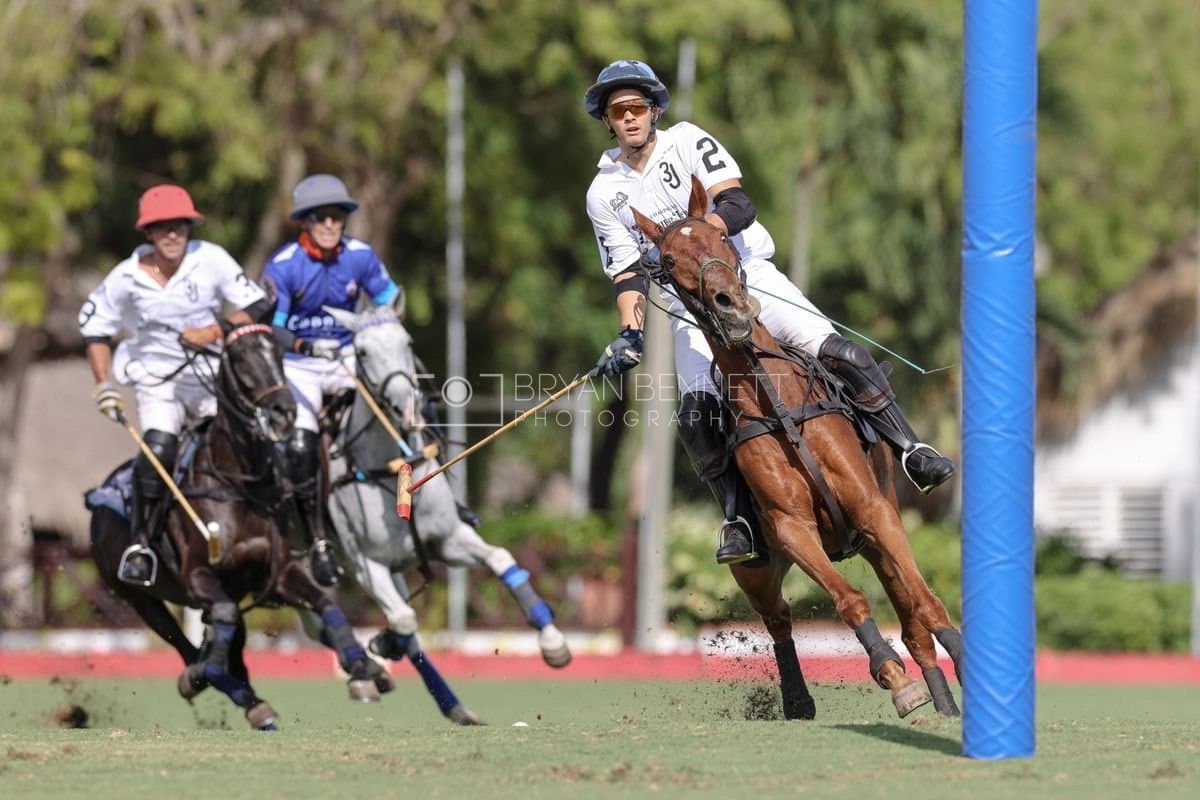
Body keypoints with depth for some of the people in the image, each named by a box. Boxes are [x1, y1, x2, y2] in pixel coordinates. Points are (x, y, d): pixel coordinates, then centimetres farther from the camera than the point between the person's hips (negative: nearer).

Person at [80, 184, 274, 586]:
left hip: (212, 375, 2)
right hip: (158, 380, -2)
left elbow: (256, 305, -4)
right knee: (157, 449, -24)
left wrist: (215, 333, -19)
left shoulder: (210, 259, -8)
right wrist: (104, 387, -6)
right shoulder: (128, 277, -9)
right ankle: (140, 544, -17)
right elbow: (94, 328, 2)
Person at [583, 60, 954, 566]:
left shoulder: (687, 142, -3)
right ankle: (739, 516, -11)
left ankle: (909, 451, -10)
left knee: (838, 352, -18)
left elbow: (737, 206, -16)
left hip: (749, 274, -1)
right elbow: (627, 275, 5)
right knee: (696, 412, -22)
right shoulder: (605, 193, 5)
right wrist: (630, 333, -14)